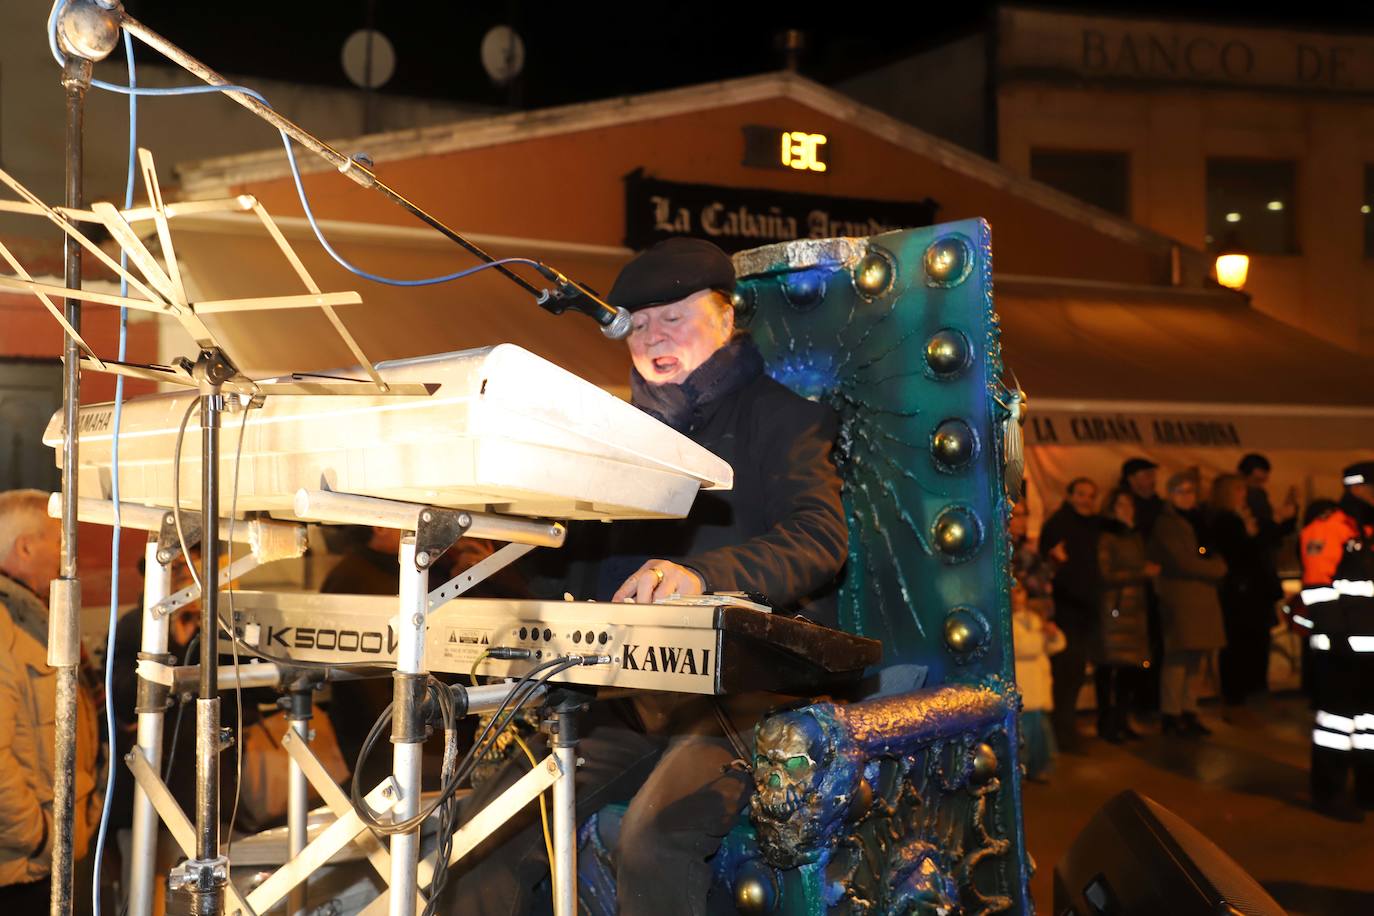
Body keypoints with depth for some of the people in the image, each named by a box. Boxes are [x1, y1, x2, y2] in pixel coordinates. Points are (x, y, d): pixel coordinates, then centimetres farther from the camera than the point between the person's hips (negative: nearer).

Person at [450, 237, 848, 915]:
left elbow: (821, 535, -13)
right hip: (627, 693, 6)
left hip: (743, 683, -5)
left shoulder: (779, 419, 6)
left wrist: (702, 574, -32)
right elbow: (577, 561, 23)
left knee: (650, 839, -32)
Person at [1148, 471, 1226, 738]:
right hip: (1179, 597, -7)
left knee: (1196, 656, 5)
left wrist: (1216, 565, 0)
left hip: (1203, 596, 7)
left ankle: (1188, 712, 11)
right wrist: (1216, 568, -1)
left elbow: (1212, 554, 22)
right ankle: (1171, 716, -1)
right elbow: (1183, 562, -11)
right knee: (1178, 657, -7)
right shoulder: (1166, 524, -5)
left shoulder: (1197, 521, 20)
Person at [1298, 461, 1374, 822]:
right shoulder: (1327, 529, -12)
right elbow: (1318, 589, -17)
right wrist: (1333, 636, -20)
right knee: (1338, 712, -3)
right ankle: (1327, 793, 5)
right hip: (1341, 645, -9)